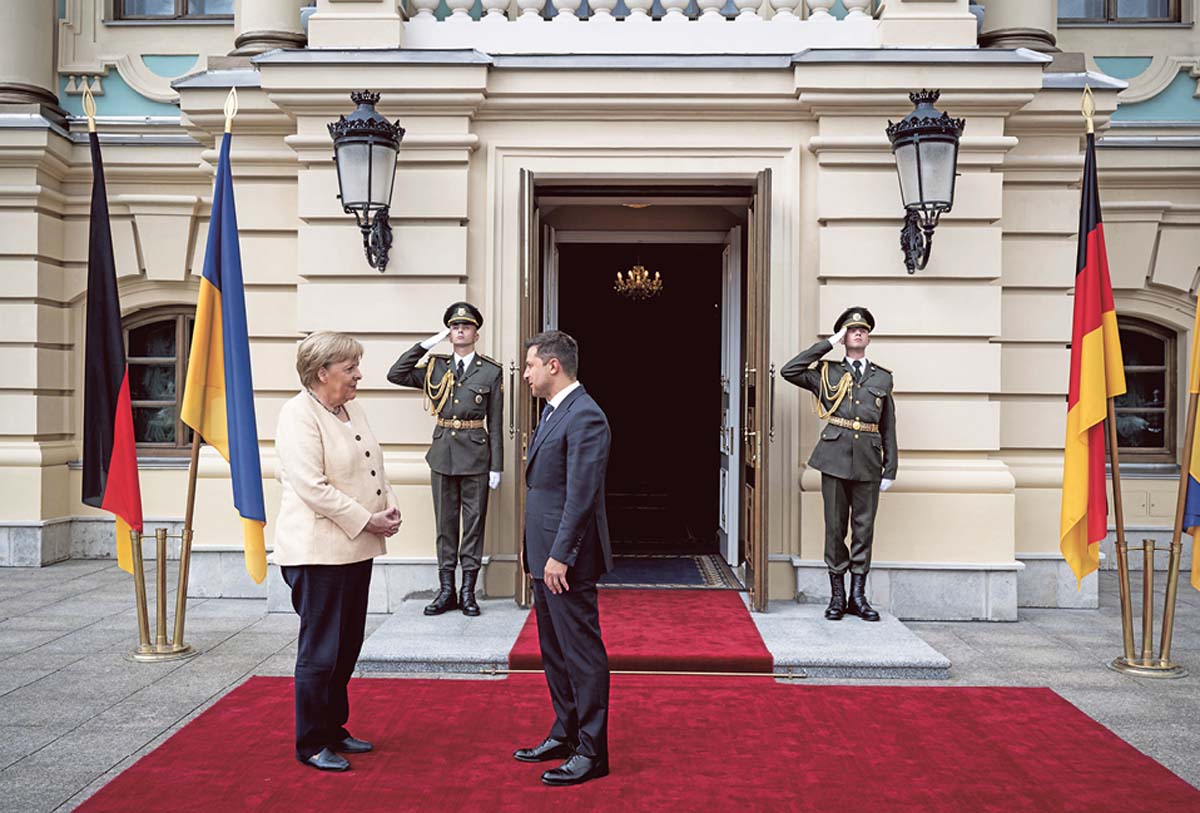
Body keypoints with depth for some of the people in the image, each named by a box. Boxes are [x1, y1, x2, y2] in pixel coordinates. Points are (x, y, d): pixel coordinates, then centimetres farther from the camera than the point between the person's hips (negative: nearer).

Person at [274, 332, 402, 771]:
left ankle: (334, 730, 29)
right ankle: (311, 744, 13)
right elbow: (313, 487, -21)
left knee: (348, 646, 16)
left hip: (356, 548, 9)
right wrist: (366, 520, -17)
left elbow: (375, 468, 19)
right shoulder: (298, 414, -13)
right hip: (319, 551, -9)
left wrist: (389, 509, 2)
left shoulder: (351, 410, 14)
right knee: (320, 651, 0)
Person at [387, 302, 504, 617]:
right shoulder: (435, 367, 7)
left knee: (473, 522, 3)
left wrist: (496, 467, -4)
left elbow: (496, 423, -1)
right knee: (445, 522, 8)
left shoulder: (491, 371, 0)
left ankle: (468, 591, 11)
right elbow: (395, 374, -1)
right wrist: (426, 345, -5)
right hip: (443, 452, 3)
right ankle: (446, 590, 15)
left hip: (476, 454, -2)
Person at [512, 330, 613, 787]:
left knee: (582, 652, -1)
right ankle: (565, 735, 31)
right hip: (545, 553, 11)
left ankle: (591, 752, 9)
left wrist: (559, 555, -22)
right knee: (554, 650, 18)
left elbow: (581, 494, -22)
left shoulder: (584, 417, -18)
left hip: (567, 559, -10)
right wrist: (532, 547, 17)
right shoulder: (553, 411, 15)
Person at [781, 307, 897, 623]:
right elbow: (789, 371, -7)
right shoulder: (827, 373, 9)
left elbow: (889, 428, 12)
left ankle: (858, 596, 13)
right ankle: (837, 595, 11)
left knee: (864, 527, 5)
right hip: (835, 457, -2)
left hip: (868, 460, 2)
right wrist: (828, 344, -4)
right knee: (835, 526, 3)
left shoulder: (883, 377, 13)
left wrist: (890, 469, 6)